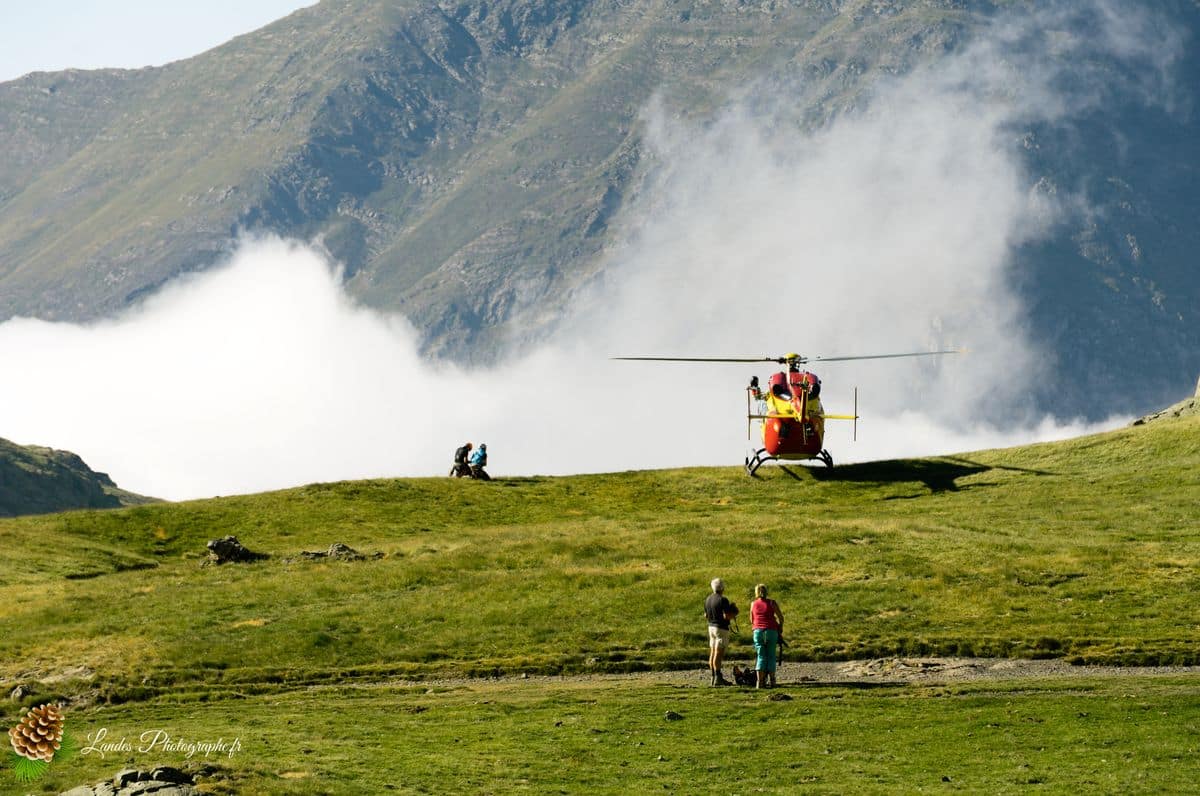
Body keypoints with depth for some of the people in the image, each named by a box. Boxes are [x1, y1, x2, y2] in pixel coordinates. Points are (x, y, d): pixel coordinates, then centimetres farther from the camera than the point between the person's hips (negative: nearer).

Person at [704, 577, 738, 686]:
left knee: (712, 653, 10)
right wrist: (734, 613, -4)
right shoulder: (723, 600, -17)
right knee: (718, 654, -9)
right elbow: (726, 616, -23)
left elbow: (706, 615, 16)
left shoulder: (708, 599, 8)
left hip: (711, 627, 8)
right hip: (721, 628, -8)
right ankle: (718, 678, -11)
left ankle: (714, 677, 12)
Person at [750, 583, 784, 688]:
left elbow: (751, 620, 13)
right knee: (771, 656, 7)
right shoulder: (772, 603, -3)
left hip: (758, 631, 1)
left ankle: (759, 681, -9)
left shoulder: (753, 604, 4)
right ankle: (771, 681, 5)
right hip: (771, 631, -1)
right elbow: (781, 617, -2)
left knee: (761, 656, 3)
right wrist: (780, 627, 15)